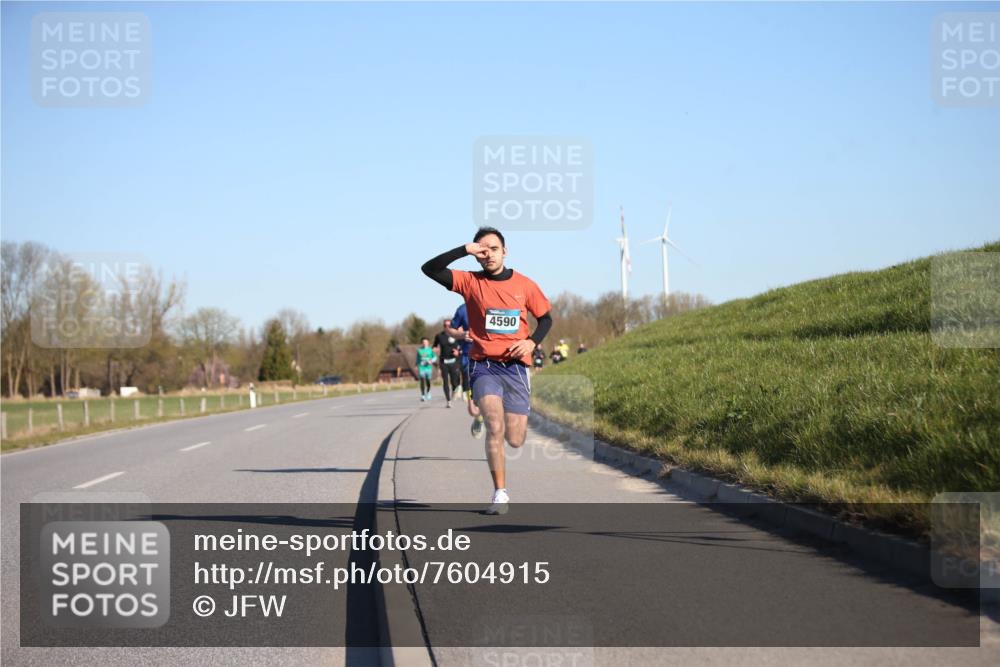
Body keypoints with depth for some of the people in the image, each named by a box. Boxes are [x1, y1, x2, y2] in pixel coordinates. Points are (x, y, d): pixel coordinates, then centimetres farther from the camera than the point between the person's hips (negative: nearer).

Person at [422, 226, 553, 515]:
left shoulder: (524, 285, 5)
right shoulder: (471, 282, 1)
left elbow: (546, 318, 16)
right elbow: (429, 269, -7)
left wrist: (532, 342, -3)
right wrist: (464, 250, -15)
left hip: (516, 366, 1)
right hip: (484, 366, -1)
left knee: (515, 440, 0)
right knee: (495, 426, -21)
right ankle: (500, 494, -12)